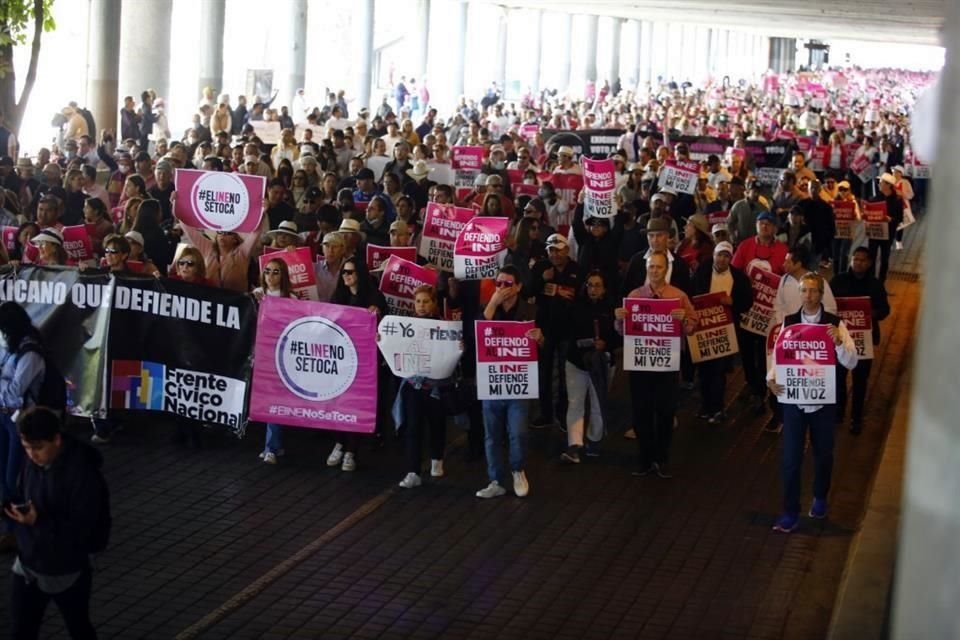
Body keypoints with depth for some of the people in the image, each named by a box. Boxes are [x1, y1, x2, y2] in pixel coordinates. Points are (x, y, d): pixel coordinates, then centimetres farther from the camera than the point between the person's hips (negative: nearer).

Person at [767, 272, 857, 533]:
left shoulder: (835, 324, -7)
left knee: (823, 453, 17)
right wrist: (771, 379, -18)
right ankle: (790, 513, 10)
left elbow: (851, 362, -11)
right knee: (790, 457, 0)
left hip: (823, 401, 0)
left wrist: (839, 342, -29)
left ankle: (820, 499, 41)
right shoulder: (788, 322, -1)